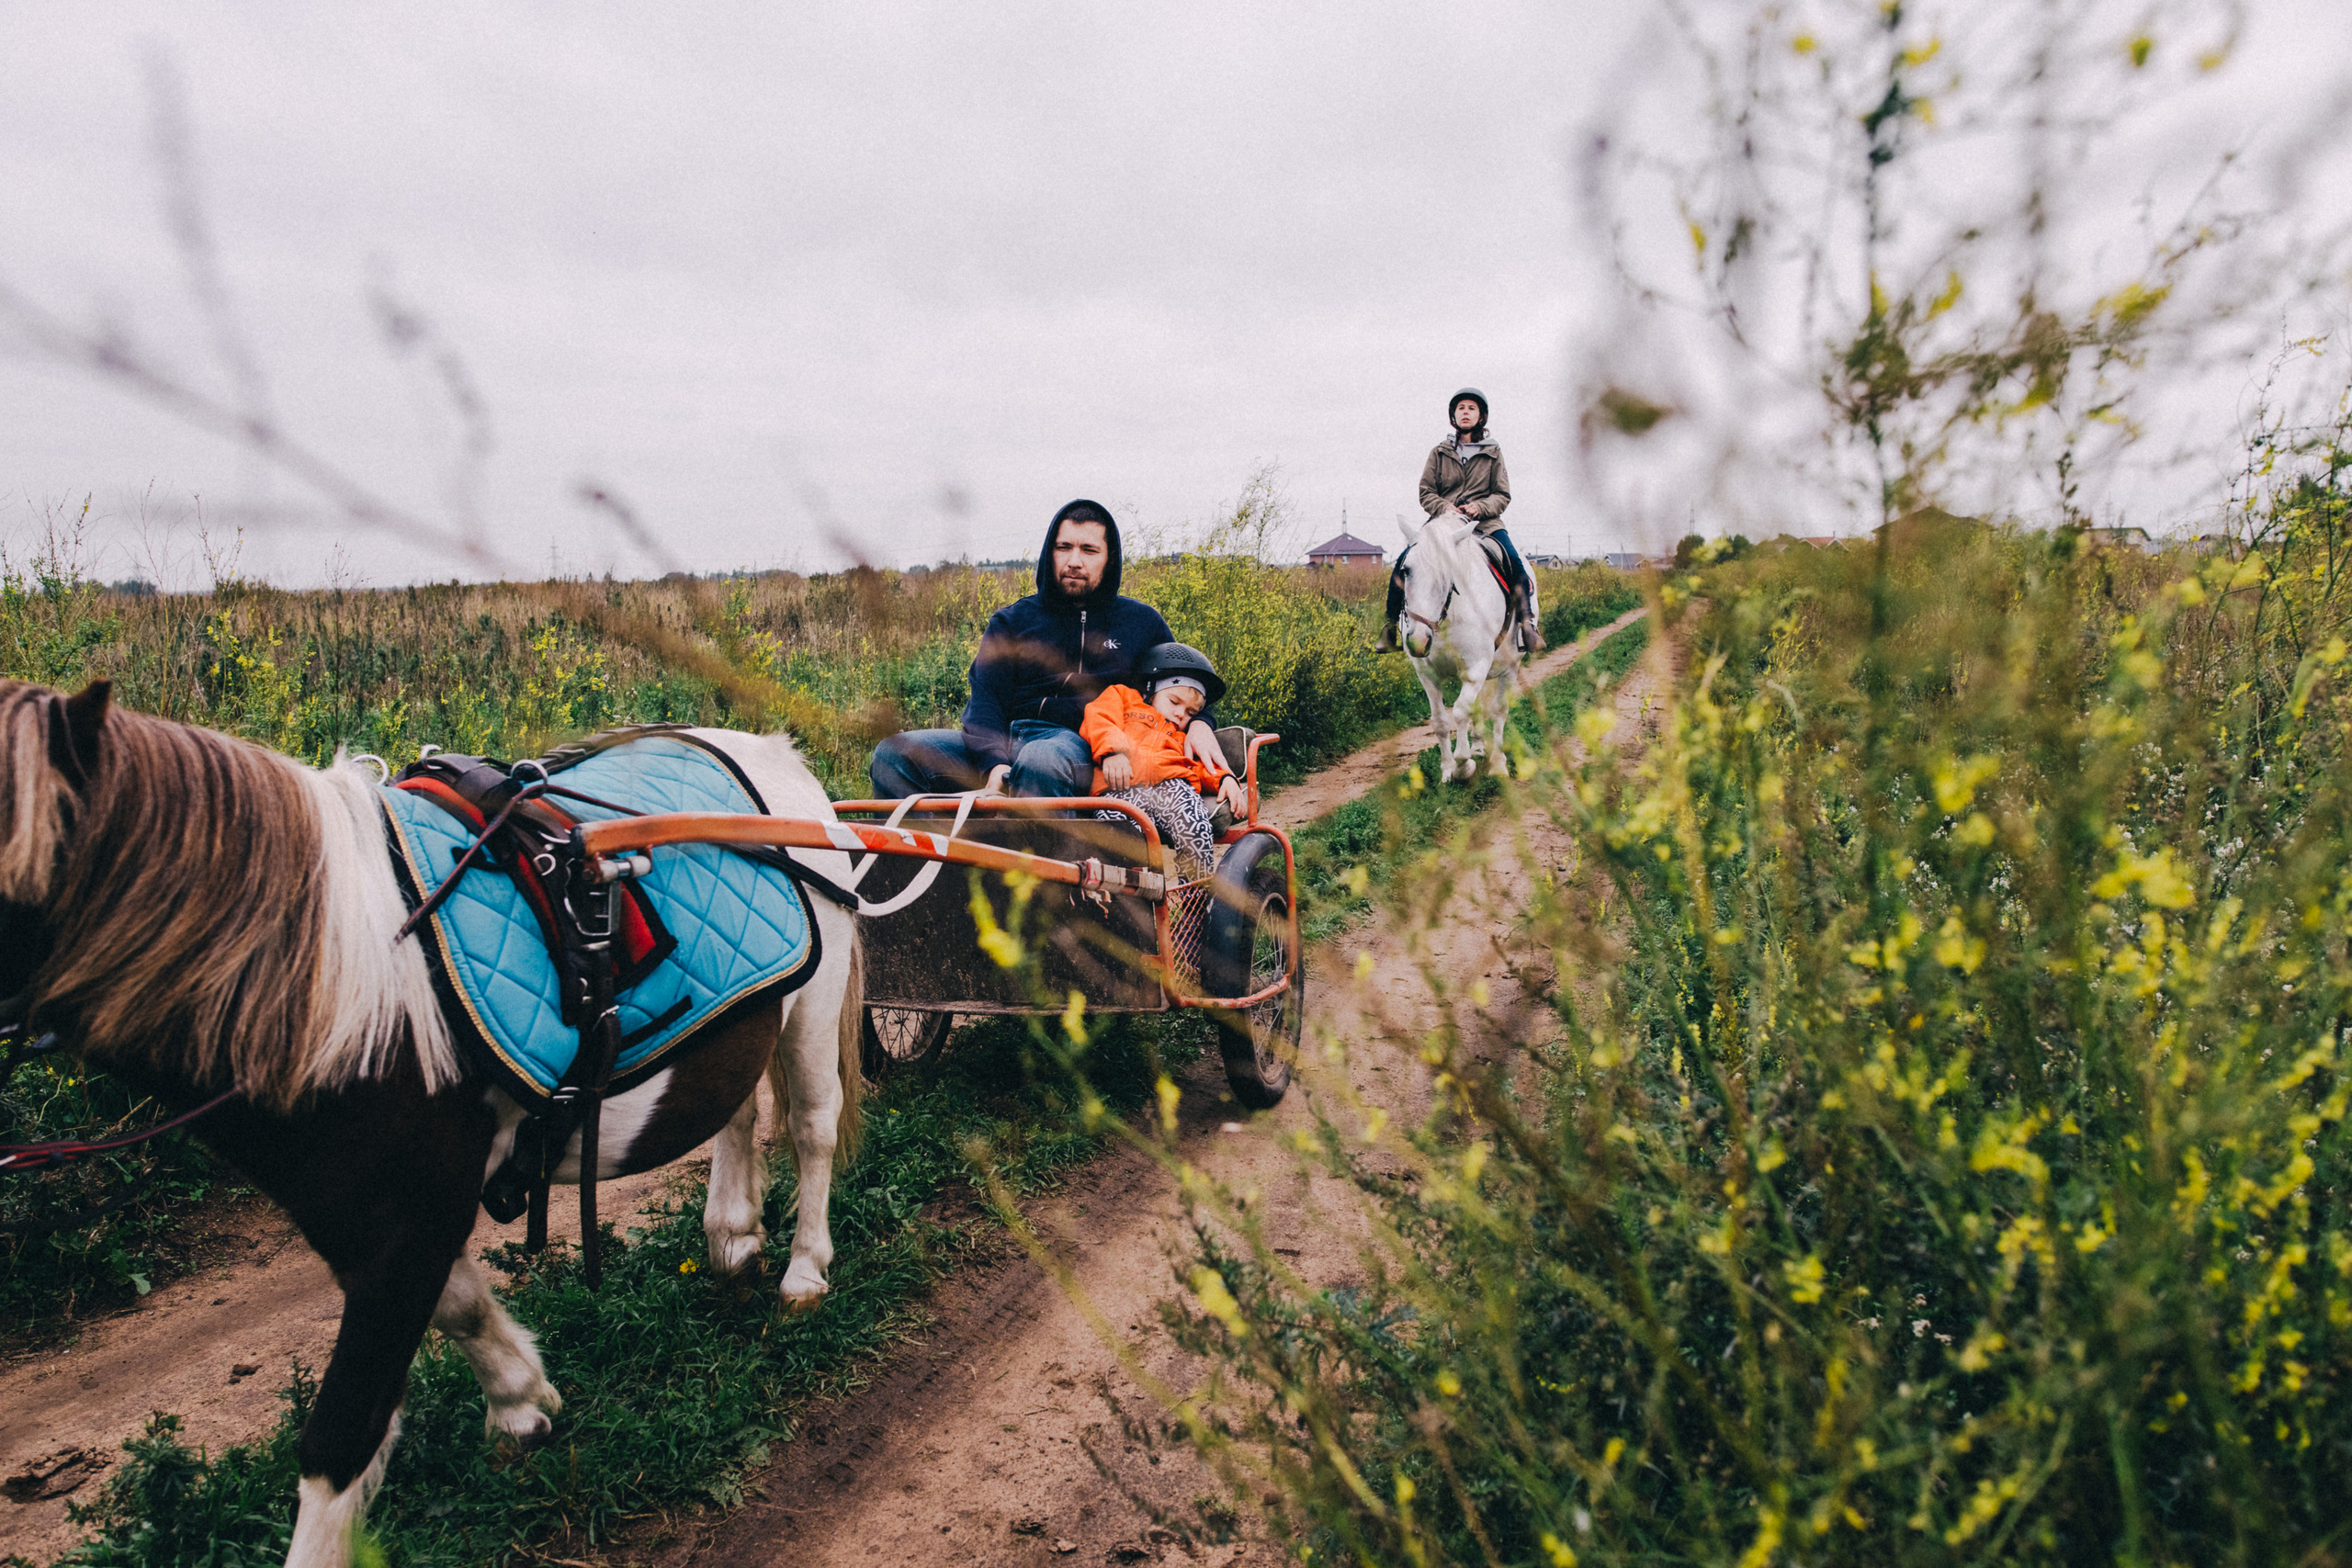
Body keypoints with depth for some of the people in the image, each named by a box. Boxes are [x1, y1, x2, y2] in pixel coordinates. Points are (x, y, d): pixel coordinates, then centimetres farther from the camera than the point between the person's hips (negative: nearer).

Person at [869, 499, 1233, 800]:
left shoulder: (1142, 623, 21)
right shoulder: (1011, 621, 20)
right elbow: (984, 699, 7)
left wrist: (1199, 723, 0)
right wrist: (994, 761, -15)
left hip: (1080, 745, -3)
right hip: (1004, 743, 3)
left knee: (1041, 760, -41)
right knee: (894, 754, -21)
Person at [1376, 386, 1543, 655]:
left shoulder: (1493, 453, 12)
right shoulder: (1439, 452, 12)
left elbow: (1503, 495, 7)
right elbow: (1426, 492, 8)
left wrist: (1480, 507, -14)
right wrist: (1444, 508, -14)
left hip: (1484, 522, 0)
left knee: (1516, 563, -27)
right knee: (1404, 560, -21)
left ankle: (1526, 624, -18)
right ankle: (1391, 625, -9)